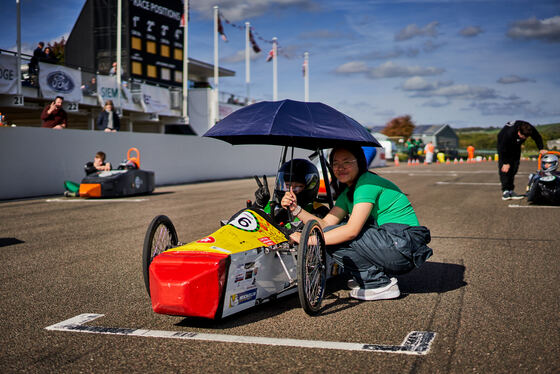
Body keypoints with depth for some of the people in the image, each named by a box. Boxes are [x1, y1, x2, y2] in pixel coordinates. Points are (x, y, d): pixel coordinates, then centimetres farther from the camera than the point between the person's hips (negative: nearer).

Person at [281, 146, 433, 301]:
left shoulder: (368, 183, -14)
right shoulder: (348, 192, 15)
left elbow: (352, 230, -23)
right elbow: (326, 224, 5)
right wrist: (296, 209, -6)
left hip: (403, 245, -10)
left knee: (337, 238, -15)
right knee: (333, 233, 10)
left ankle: (381, 283, -7)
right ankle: (381, 274, 10)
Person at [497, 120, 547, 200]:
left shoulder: (531, 129, -28)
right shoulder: (509, 133, -42)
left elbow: (537, 137, -5)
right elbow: (504, 149, -31)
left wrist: (541, 149, -15)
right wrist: (505, 163, -25)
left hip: (516, 144, 5)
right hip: (504, 143, -5)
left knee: (514, 167, -1)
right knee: (504, 168, -17)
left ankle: (510, 190, 3)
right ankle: (505, 191, -19)